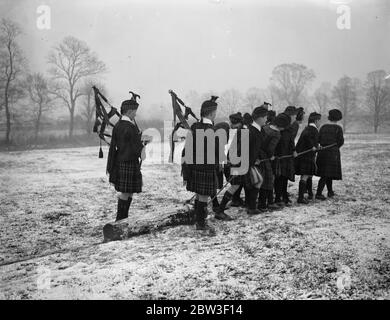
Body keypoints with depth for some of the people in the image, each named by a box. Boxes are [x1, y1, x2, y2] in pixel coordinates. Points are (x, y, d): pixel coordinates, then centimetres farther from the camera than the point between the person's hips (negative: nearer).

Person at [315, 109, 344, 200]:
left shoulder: (323, 127, 5)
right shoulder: (338, 128, -7)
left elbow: (318, 139, 1)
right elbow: (341, 141, -6)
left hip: (323, 151, 5)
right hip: (333, 152, -5)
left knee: (328, 173, 18)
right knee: (325, 175, -3)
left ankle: (330, 191, 28)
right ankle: (318, 194, -9)